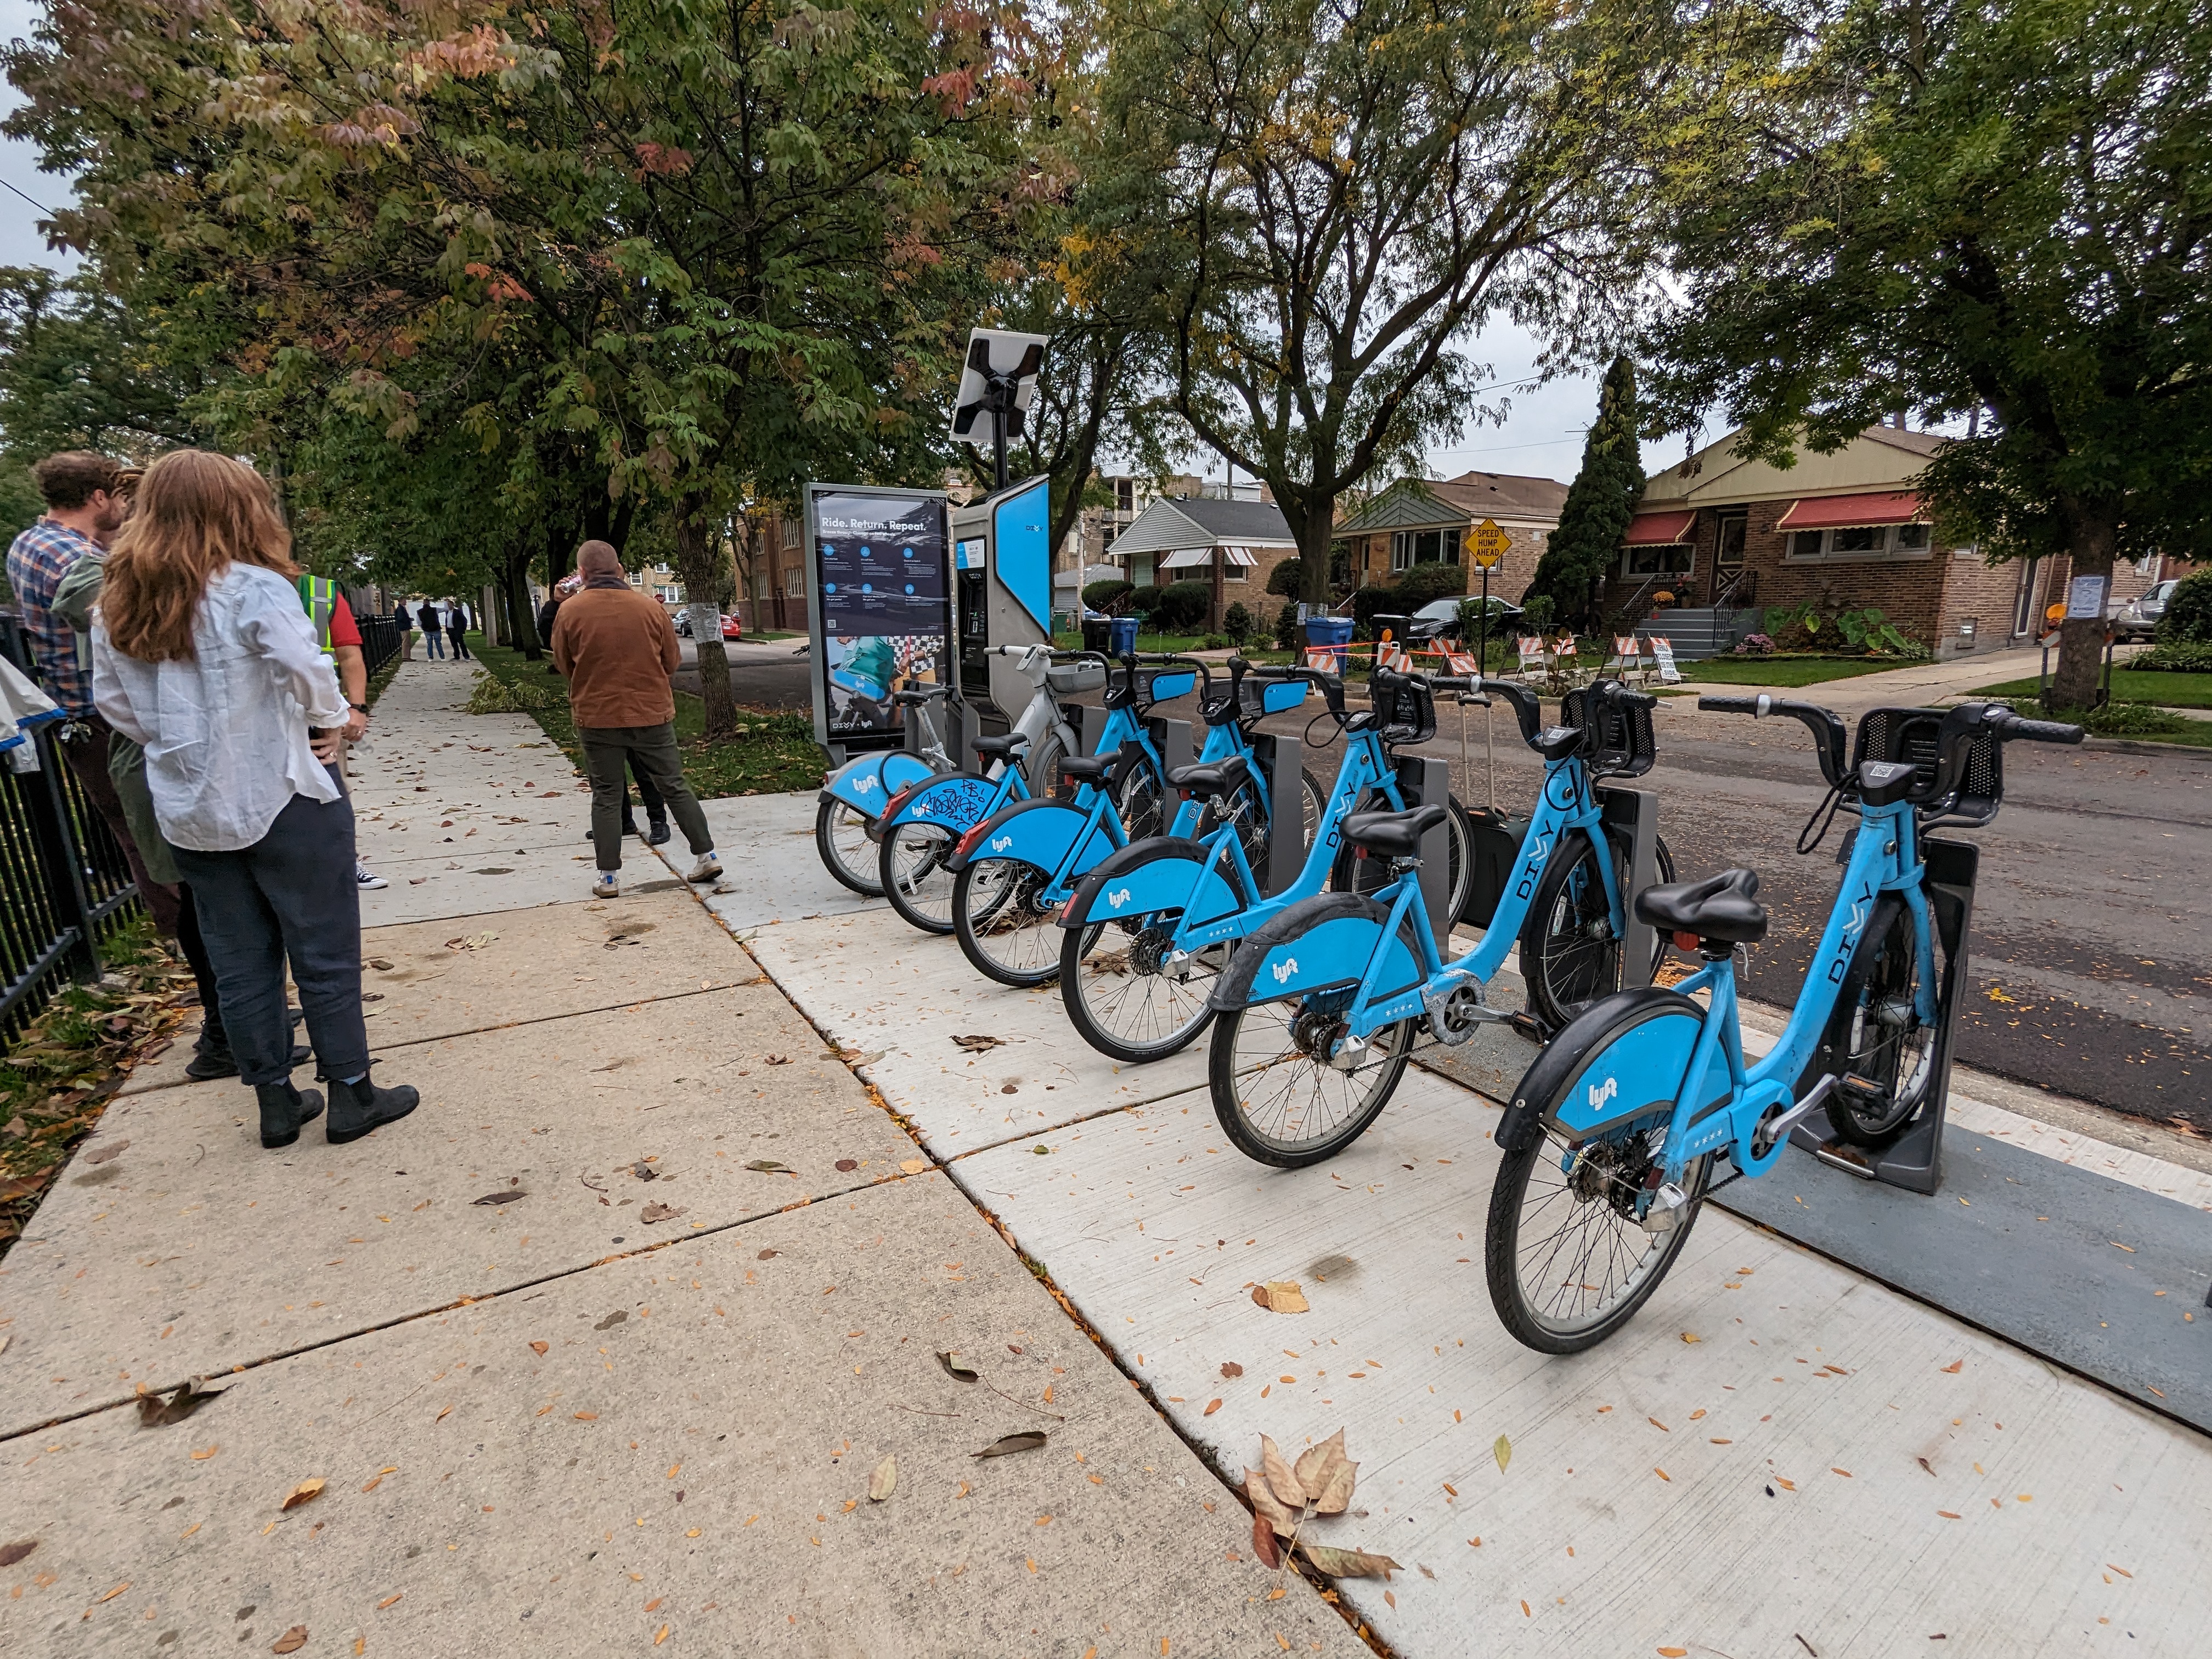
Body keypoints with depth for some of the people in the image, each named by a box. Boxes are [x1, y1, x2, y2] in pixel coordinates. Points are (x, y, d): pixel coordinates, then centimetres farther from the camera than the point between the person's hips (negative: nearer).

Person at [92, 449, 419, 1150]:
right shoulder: (251, 587, -14)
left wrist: (176, 744, 16)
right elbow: (306, 669, -25)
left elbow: (112, 703, 12)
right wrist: (329, 722, -9)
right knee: (325, 952, 5)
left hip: (191, 814, 6)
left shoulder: (117, 605, 7)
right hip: (282, 802, -6)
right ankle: (351, 1096, 13)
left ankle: (275, 1102, 23)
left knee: (239, 961, 14)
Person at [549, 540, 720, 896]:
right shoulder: (652, 607, -3)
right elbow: (671, 662, 6)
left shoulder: (570, 611, -6)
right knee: (675, 787, 11)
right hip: (652, 715, 1)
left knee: (606, 797, 8)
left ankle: (609, 877, 11)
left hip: (597, 717, -1)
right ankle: (707, 856, 13)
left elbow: (563, 665, 6)